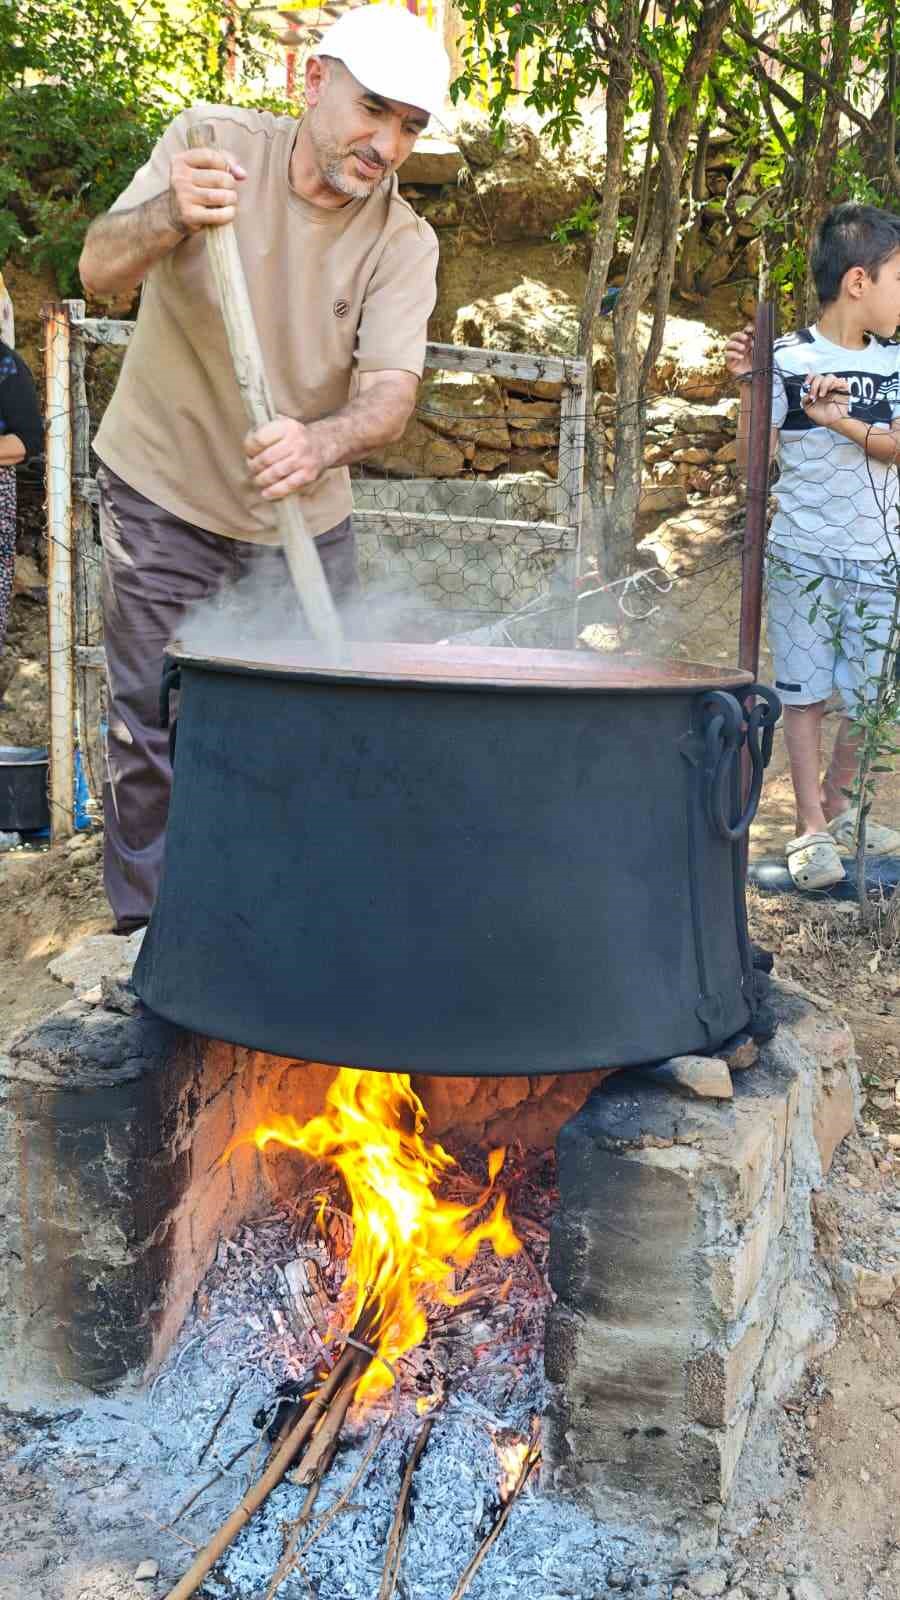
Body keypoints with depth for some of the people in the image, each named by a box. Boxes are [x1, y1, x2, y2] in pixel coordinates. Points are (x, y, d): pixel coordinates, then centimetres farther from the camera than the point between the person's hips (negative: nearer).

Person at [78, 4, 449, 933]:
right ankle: (145, 929, 13)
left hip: (304, 514, 2)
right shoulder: (211, 142, -9)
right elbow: (99, 272, -17)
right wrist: (168, 218, -40)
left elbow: (390, 390, -20)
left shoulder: (405, 244, -8)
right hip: (165, 496, -1)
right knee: (153, 726, -1)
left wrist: (321, 444, -43)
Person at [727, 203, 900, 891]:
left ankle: (837, 805, 28)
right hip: (804, 554, -4)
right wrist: (748, 385, -18)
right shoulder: (788, 361, -6)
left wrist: (842, 422, -20)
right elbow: (751, 457, -6)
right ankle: (811, 830, 9)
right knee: (805, 691, 0)